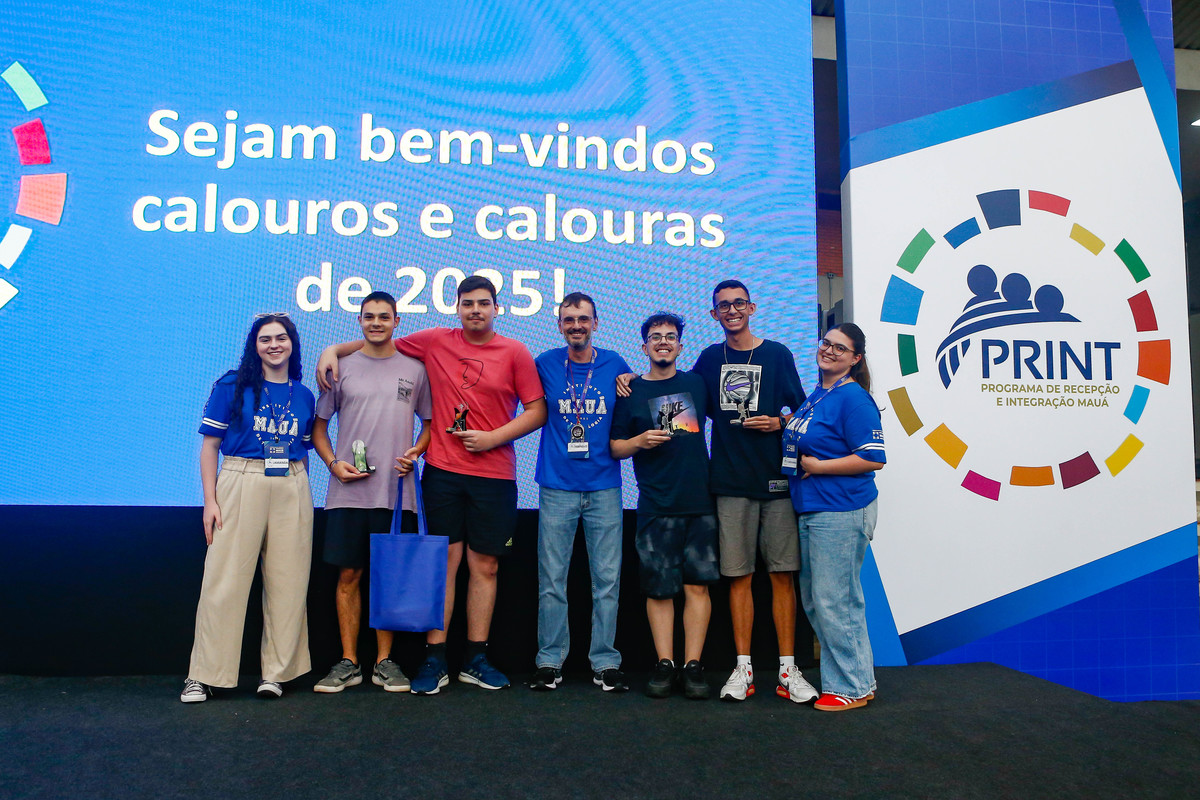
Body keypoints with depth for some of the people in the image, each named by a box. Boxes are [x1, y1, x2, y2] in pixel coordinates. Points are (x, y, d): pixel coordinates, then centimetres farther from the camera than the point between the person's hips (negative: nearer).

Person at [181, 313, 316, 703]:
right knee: (225, 580, -3)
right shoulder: (232, 387, 2)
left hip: (292, 491, 3)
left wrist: (298, 488, 9)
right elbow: (210, 446, 0)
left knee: (288, 582, 3)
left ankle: (277, 671, 14)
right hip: (240, 484, -3)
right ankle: (204, 674, 8)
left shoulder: (304, 396, 12)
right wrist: (210, 500, -6)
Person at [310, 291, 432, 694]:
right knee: (349, 574, 4)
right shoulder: (341, 367, 8)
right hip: (348, 490, 0)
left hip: (397, 490, 0)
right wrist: (333, 463, -4)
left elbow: (431, 421, 15)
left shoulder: (414, 369, 9)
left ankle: (385, 661, 16)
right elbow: (319, 425, 11)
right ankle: (348, 662, 15)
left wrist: (416, 451, -3)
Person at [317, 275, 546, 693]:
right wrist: (334, 349, 7)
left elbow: (537, 411, 1)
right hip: (442, 470, 0)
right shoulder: (434, 341, 7)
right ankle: (434, 660, 9)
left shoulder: (515, 352, 3)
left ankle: (476, 659, 16)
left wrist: (493, 437, -8)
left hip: (494, 474, 0)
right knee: (444, 561, 0)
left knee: (485, 565, 5)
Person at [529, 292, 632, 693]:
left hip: (604, 486, 1)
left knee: (607, 577, 3)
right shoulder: (545, 364, 3)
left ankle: (605, 662, 14)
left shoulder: (615, 366, 5)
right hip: (557, 486, -1)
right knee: (552, 579, 3)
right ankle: (550, 660, 15)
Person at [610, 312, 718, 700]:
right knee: (659, 588, 1)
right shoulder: (632, 391, 6)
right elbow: (614, 447, 6)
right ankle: (664, 664, 12)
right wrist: (639, 441, -12)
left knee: (697, 584, 1)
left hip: (700, 500, 2)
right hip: (656, 504, -1)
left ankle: (693, 665, 8)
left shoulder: (697, 383, 12)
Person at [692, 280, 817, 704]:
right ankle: (743, 668, 13)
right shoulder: (710, 358, 11)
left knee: (783, 574, 1)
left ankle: (787, 669, 10)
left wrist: (777, 422, -13)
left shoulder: (777, 354, 5)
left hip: (776, 478, -1)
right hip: (731, 481, 1)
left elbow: (800, 411, 9)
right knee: (739, 575, 4)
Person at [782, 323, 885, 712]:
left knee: (835, 600, -2)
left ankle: (853, 687, 13)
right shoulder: (815, 396, 15)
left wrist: (818, 466, -14)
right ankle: (838, 677, 30)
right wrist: (780, 426, 12)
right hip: (811, 509, 10)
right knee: (813, 600, 16)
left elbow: (873, 459, -18)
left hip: (841, 512, -10)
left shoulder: (853, 398, -12)